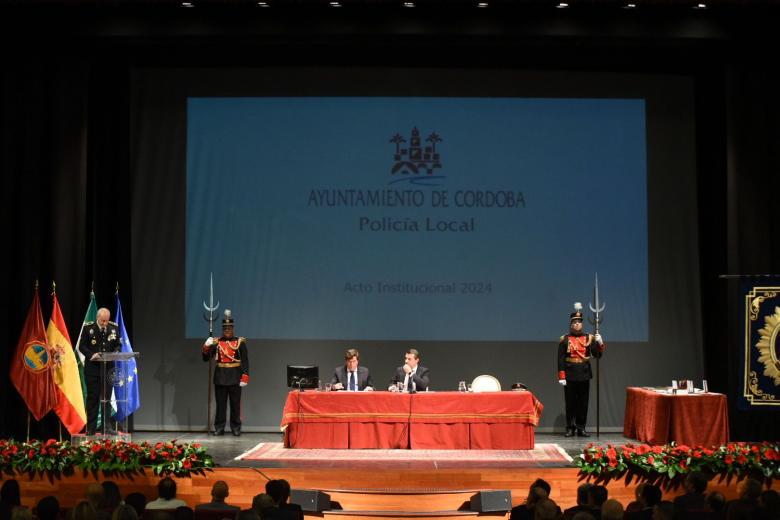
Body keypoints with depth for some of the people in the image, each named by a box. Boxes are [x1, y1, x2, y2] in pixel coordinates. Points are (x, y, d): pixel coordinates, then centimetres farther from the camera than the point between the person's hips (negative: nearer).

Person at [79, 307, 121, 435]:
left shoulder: (114, 328, 2)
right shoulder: (88, 327, -5)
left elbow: (118, 345, 9)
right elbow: (82, 346, -4)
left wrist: (115, 353, -12)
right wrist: (91, 355, -20)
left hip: (108, 367, 2)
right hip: (92, 367, -2)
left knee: (107, 397, 4)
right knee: (92, 397, 4)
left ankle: (107, 427, 9)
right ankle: (91, 428, 10)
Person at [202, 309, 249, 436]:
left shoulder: (240, 342, 1)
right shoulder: (216, 342, 7)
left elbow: (245, 361, -2)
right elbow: (206, 358, 4)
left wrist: (245, 376, -12)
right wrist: (206, 346, -14)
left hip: (235, 377, -2)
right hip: (220, 377, 2)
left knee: (235, 404, 3)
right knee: (220, 404, 5)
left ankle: (236, 429, 10)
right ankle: (219, 428, 10)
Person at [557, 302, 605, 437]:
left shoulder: (589, 338, 7)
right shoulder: (564, 339, 1)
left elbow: (597, 355, 1)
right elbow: (560, 359, -2)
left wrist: (600, 343, -18)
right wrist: (561, 376, -9)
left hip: (584, 375, 2)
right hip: (570, 376, -2)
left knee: (583, 403, 5)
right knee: (570, 403, 3)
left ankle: (581, 428, 13)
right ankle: (570, 428, 10)